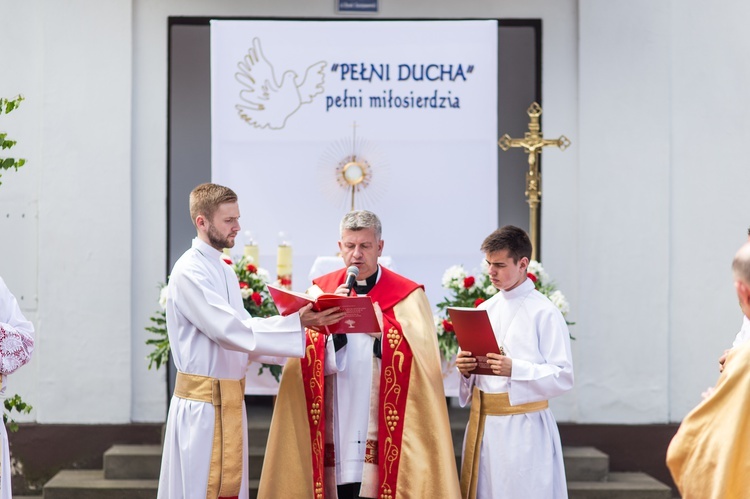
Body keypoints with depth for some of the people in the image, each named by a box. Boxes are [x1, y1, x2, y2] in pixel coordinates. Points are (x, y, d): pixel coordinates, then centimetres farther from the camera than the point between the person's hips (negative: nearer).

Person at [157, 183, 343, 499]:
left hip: (230, 402, 8)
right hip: (202, 404, -8)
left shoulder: (224, 271, 13)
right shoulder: (189, 272, -15)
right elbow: (229, 330, -23)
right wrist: (297, 322, -25)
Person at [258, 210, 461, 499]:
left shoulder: (407, 297, 3)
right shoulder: (321, 292, 9)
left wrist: (380, 324, -16)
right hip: (336, 431, 2)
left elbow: (418, 363, -5)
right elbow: (316, 364, 1)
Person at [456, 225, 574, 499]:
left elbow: (563, 377, -11)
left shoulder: (544, 312, -7)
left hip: (524, 427, -6)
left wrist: (515, 369, -23)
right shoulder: (485, 310, 12)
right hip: (483, 422, 6)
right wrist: (465, 368, -4)